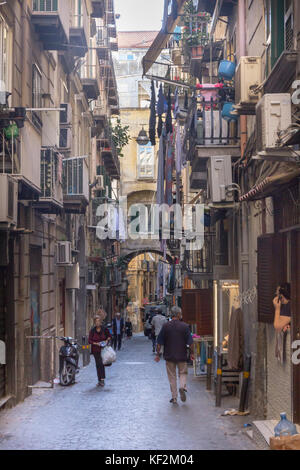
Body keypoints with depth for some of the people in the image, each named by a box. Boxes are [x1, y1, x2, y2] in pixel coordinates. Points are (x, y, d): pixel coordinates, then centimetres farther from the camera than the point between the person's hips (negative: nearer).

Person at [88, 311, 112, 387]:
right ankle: (100, 380, 11)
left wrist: (107, 340, -6)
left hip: (103, 349, -1)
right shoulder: (92, 330, -3)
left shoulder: (104, 329, -1)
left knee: (101, 364, -9)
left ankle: (101, 379, -10)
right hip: (96, 350, 1)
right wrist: (96, 343, -15)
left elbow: (109, 336, 14)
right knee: (98, 364, 2)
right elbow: (90, 341, -1)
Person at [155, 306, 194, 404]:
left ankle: (174, 397, 10)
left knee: (172, 376, 9)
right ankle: (182, 386, -12)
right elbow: (190, 342, -6)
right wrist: (192, 353, 6)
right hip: (182, 355, -1)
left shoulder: (165, 326, -3)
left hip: (169, 356, 1)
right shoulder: (185, 326, -6)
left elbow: (159, 342, -2)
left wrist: (158, 354, 7)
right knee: (183, 373, 16)